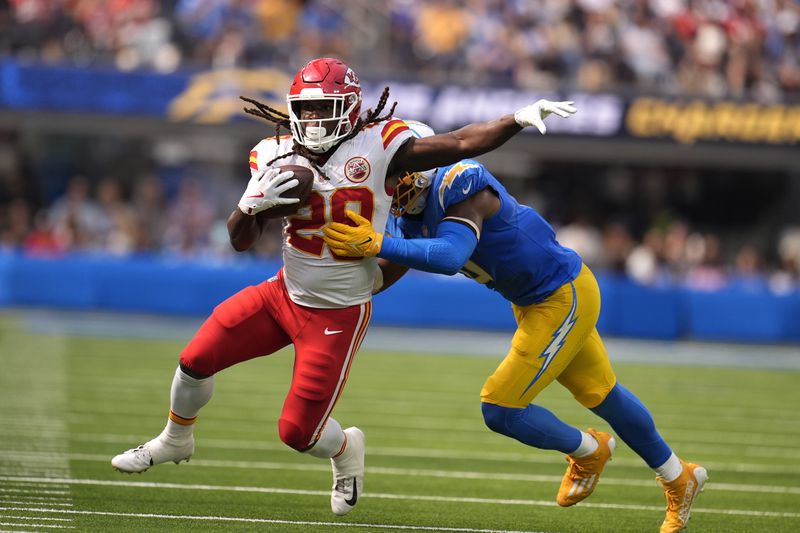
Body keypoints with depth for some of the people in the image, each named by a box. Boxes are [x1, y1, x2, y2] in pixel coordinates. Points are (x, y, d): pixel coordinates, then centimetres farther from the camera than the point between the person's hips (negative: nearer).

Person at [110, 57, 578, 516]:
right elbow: (240, 240, 0)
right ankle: (175, 442, 36)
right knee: (196, 360, 5)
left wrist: (520, 118, -32)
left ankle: (345, 449, 34)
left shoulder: (378, 147, -17)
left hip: (338, 315, -4)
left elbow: (461, 144, -20)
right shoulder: (276, 156, -4)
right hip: (284, 294, 4)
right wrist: (253, 205, -22)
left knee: (299, 433, -3)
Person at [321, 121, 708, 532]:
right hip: (533, 302, 10)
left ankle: (587, 451, 19)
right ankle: (679, 479, 41)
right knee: (601, 395, 23)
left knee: (500, 410, -9)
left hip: (564, 298, -10)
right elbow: (384, 275, 4)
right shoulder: (413, 212, -2)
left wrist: (379, 244, -47)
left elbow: (450, 257, -46)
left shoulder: (460, 186, -30)